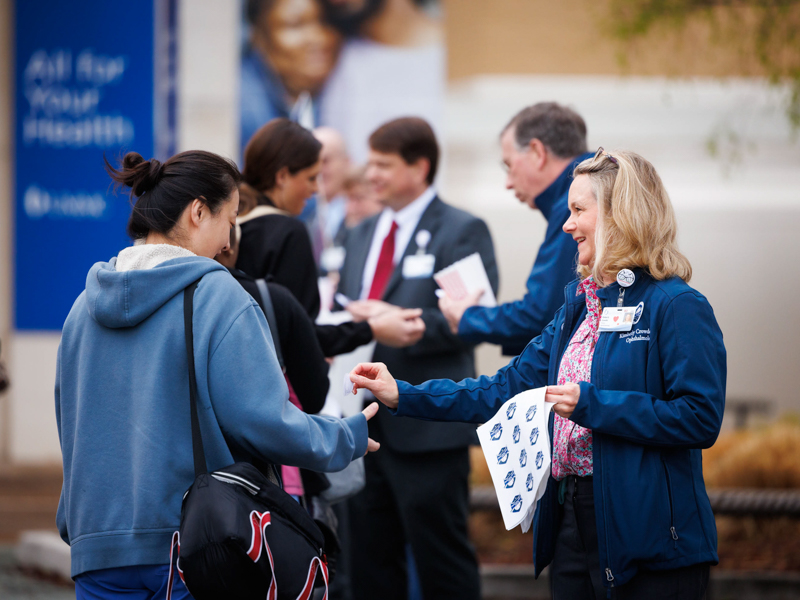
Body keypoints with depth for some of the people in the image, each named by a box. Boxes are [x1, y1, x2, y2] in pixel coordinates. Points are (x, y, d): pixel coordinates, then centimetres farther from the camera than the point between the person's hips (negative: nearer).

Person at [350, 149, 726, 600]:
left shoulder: (678, 307, -11)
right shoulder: (579, 305, 15)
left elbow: (701, 418, -18)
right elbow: (511, 388, 18)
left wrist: (592, 405, -19)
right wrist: (403, 396, 11)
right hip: (574, 524, 8)